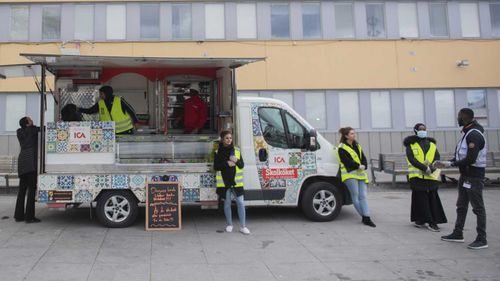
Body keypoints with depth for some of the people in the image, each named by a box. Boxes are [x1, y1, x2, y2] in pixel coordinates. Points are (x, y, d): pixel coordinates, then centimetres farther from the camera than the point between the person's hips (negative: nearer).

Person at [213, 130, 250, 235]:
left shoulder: (237, 150, 6)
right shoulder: (218, 152, 1)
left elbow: (242, 165, 5)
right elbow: (216, 167, -4)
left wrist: (236, 161, -17)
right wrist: (227, 163, -16)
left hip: (236, 181, 1)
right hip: (224, 181, -1)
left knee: (241, 203, -4)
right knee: (227, 203, 9)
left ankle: (243, 226, 4)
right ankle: (229, 225, 25)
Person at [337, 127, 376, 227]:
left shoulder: (357, 146, 18)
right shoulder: (342, 148, -4)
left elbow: (363, 158, 13)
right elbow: (347, 161, -14)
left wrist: (364, 166, -7)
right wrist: (358, 166, -16)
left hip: (360, 173, 6)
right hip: (350, 174, -6)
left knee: (362, 196, 1)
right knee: (355, 195, -6)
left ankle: (366, 217, -1)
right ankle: (364, 216, 4)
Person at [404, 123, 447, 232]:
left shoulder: (432, 144, 14)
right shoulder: (411, 144, 3)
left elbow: (437, 158, 4)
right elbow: (411, 159, -10)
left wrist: (431, 168, -15)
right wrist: (424, 168, -20)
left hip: (431, 177, 3)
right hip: (417, 177, -3)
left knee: (432, 199, 3)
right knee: (420, 199, -1)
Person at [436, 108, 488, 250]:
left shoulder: (474, 135, -19)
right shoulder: (468, 133, 12)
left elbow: (470, 159, -25)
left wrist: (450, 164, -17)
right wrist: (447, 162, 6)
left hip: (474, 177, -10)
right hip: (465, 175, 10)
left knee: (478, 207, -3)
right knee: (461, 206, 16)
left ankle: (482, 239, 5)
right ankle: (458, 234, 26)